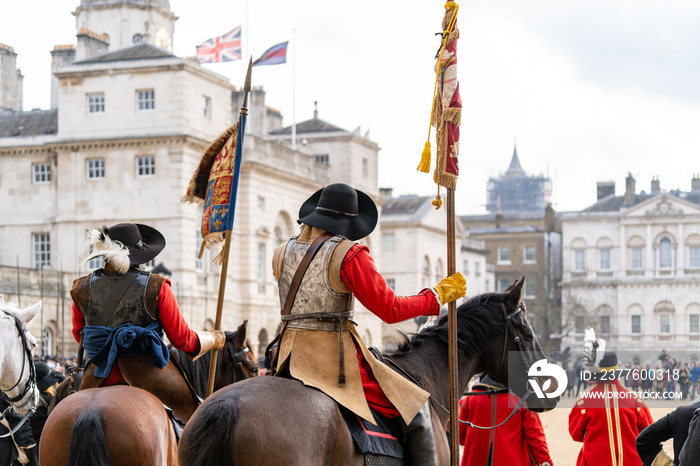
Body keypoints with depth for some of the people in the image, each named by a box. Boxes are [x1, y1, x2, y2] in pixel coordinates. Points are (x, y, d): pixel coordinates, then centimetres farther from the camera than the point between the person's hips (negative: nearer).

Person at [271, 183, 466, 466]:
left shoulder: (282, 254, 8)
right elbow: (390, 310, -10)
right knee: (414, 407, 7)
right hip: (334, 356, -6)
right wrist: (437, 296, 2)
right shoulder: (350, 254, -10)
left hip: (290, 356, 6)